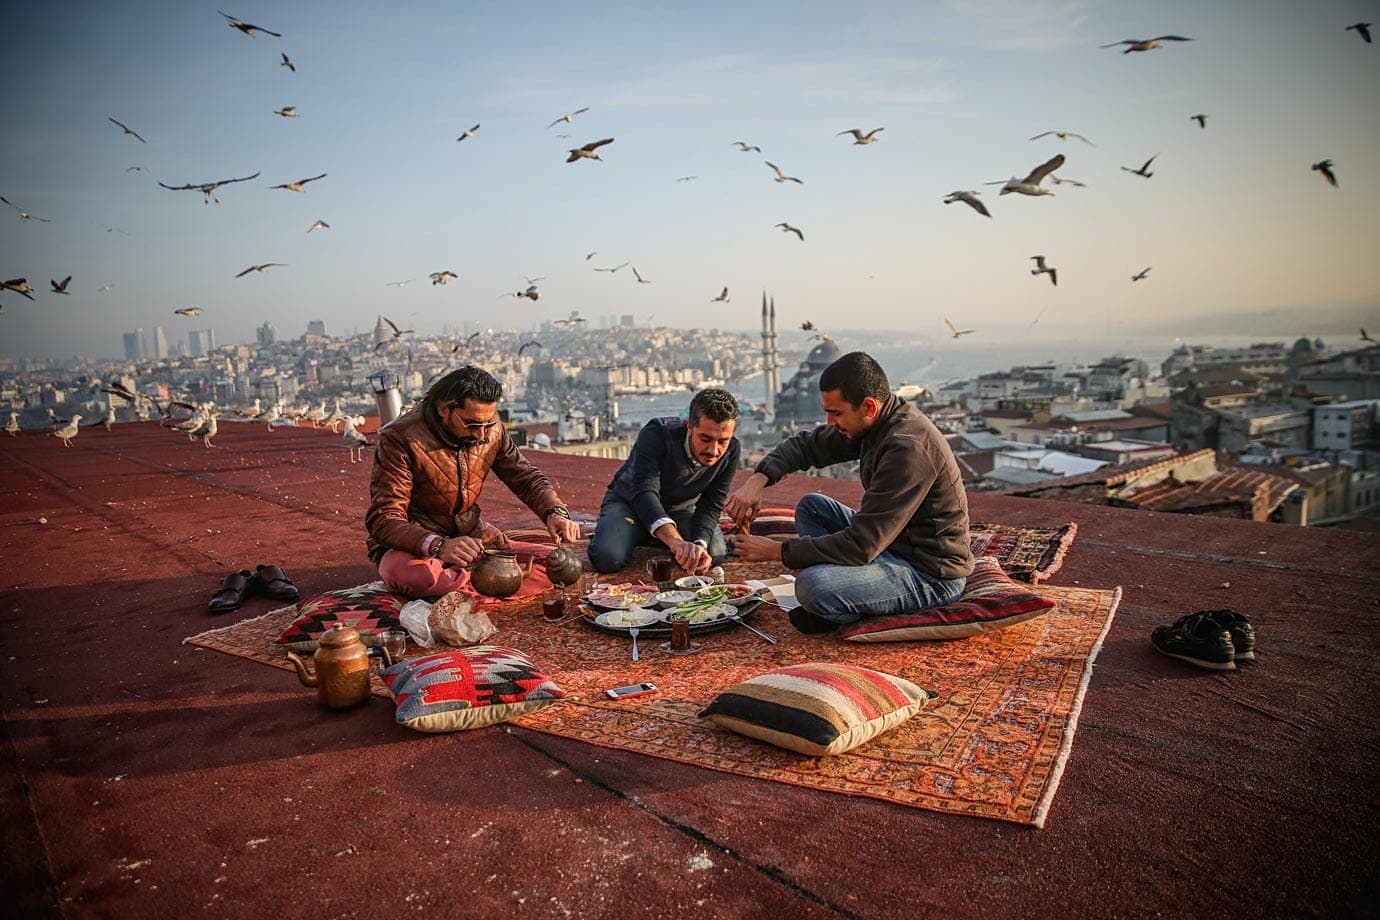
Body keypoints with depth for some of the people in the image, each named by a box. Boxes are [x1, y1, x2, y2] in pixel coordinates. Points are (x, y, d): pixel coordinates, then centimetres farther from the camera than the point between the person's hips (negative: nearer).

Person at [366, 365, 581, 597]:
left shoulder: (490, 430, -2)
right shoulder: (400, 439, -18)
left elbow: (526, 476, 7)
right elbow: (383, 519, -23)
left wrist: (555, 513, -16)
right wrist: (438, 545, -42)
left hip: (472, 537, 5)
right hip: (414, 546, -5)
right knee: (414, 574, -42)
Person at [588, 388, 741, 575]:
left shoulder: (731, 450, -21)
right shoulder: (656, 434, -33)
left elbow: (710, 507, -18)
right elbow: (644, 491, -46)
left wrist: (699, 544, -39)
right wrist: (675, 540, -63)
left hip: (680, 509, 3)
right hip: (630, 502, -3)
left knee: (715, 553, -22)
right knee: (607, 558, -29)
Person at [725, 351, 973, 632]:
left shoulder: (909, 448, -28)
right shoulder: (876, 423, 0)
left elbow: (860, 546, -27)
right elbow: (806, 443, 12)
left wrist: (776, 551, -19)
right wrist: (758, 480, -6)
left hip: (932, 574, -10)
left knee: (812, 585, -30)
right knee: (811, 505, 12)